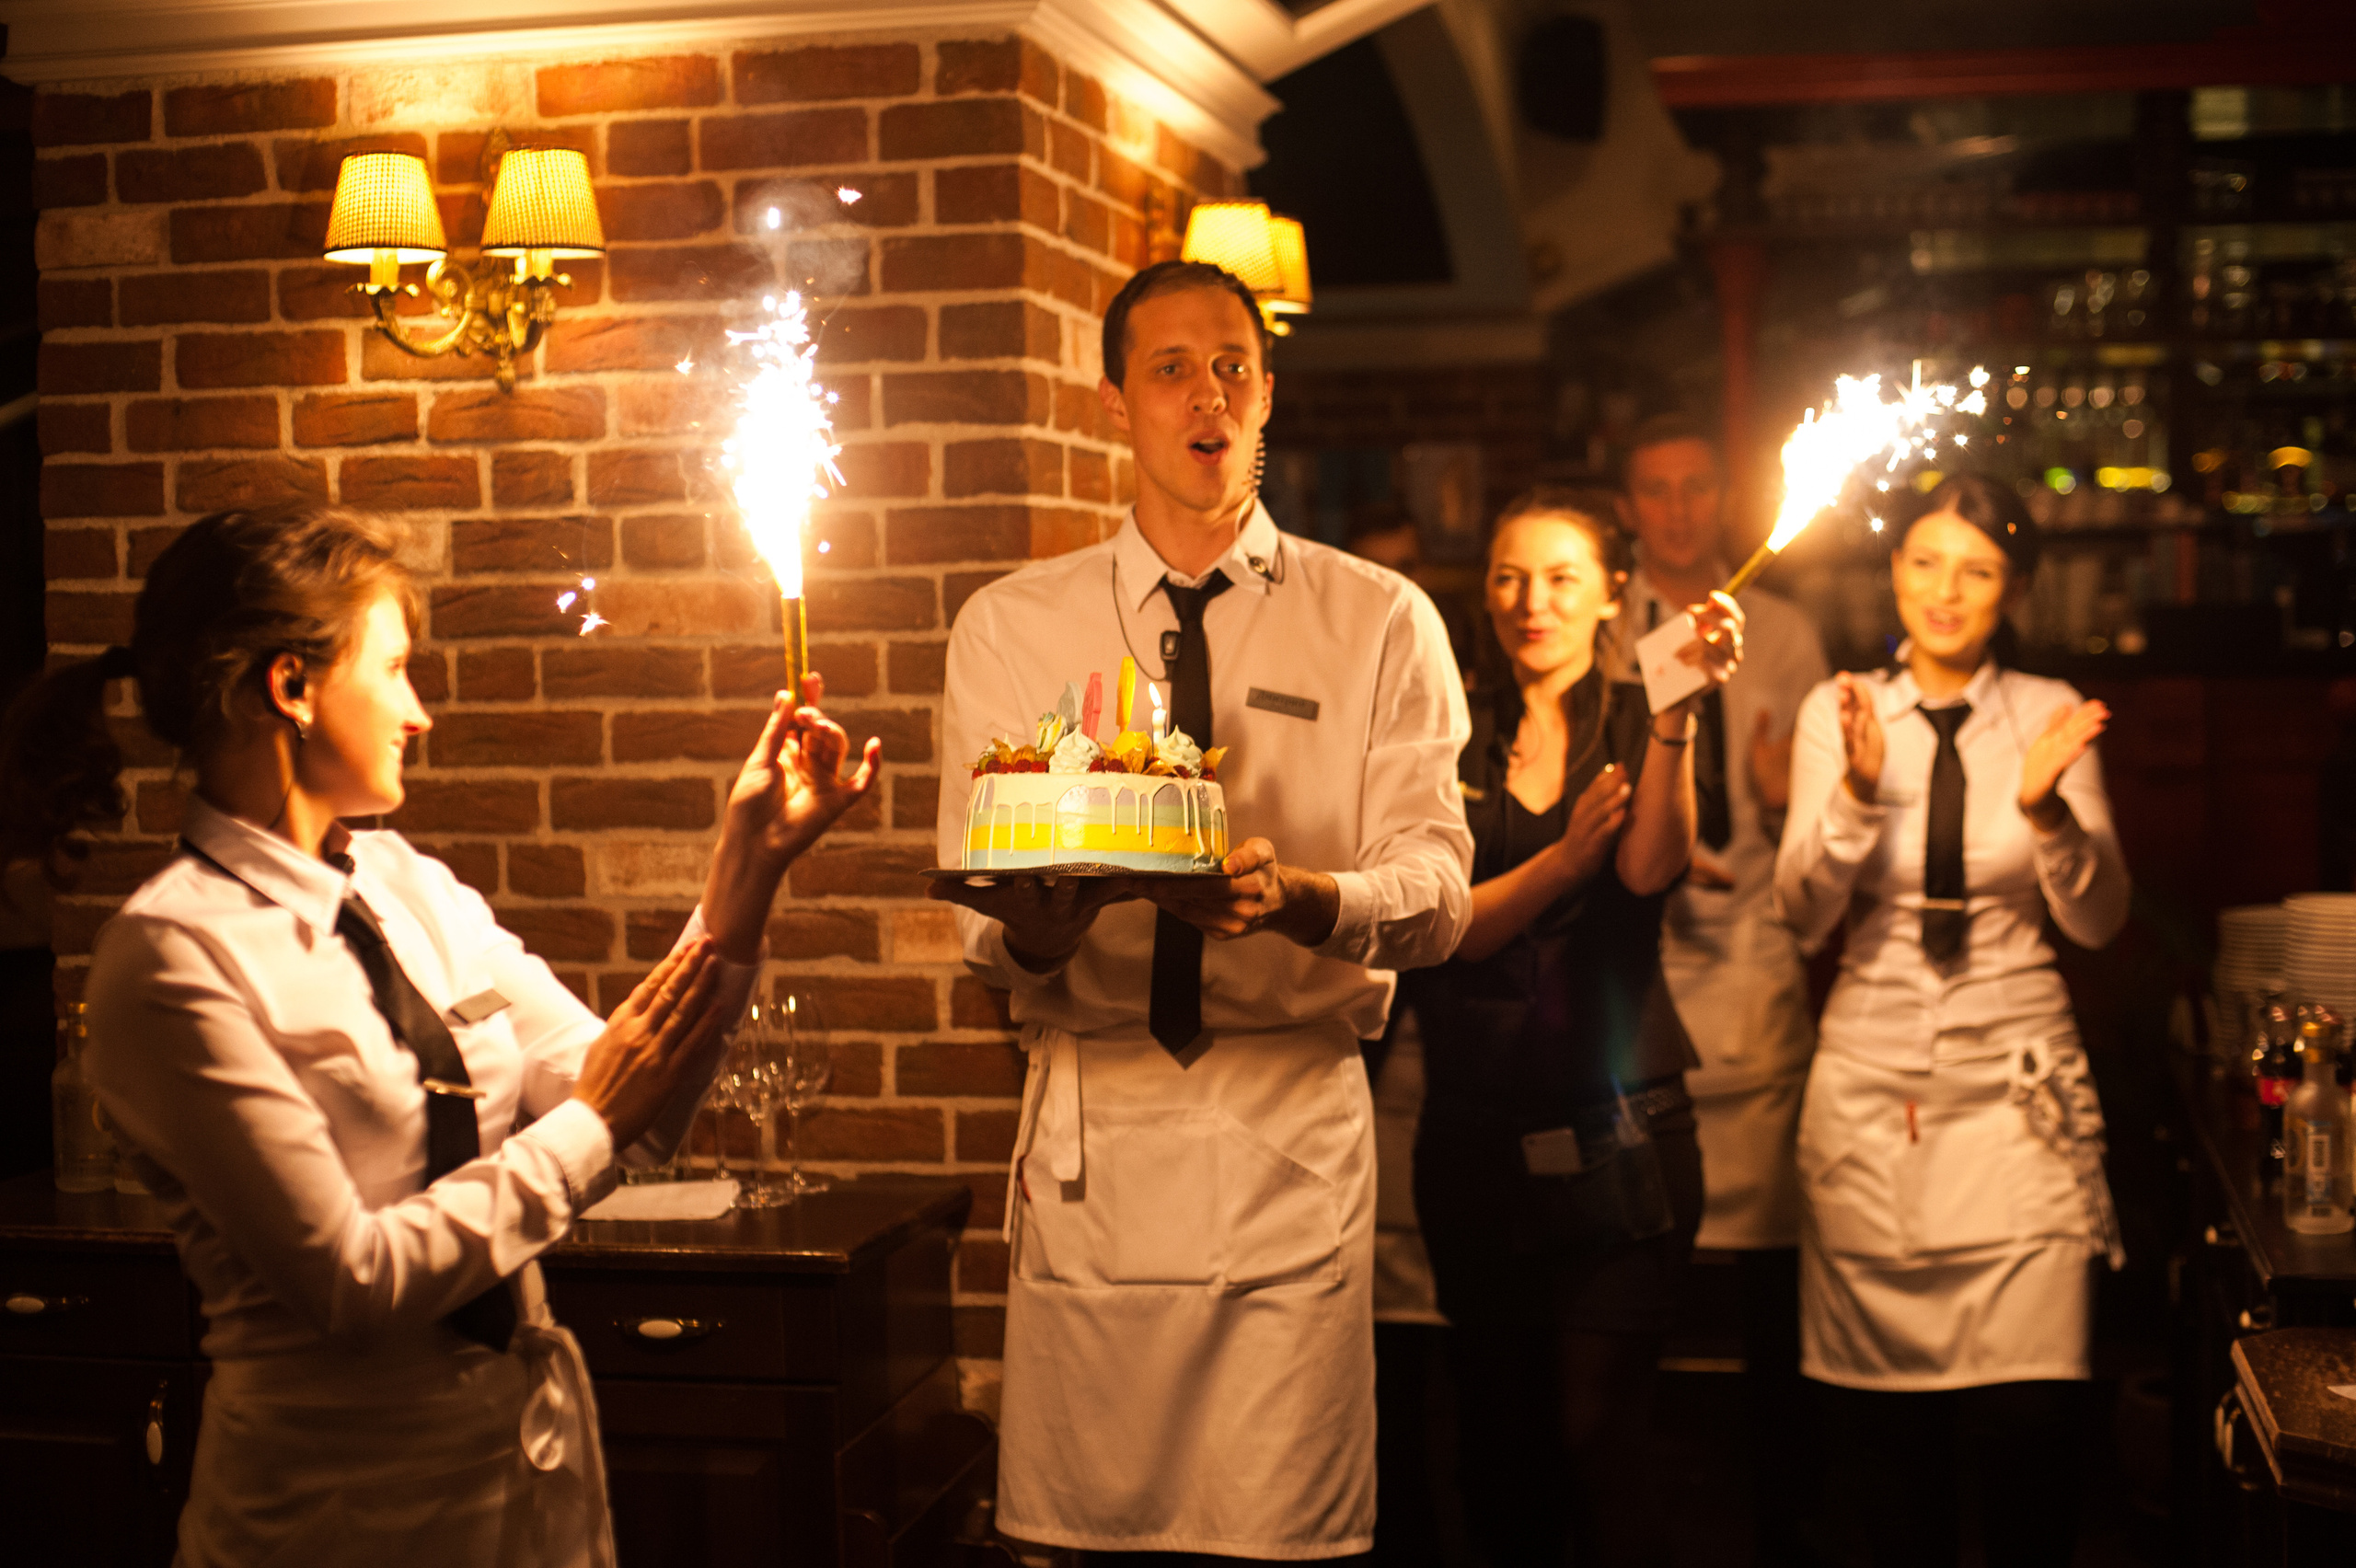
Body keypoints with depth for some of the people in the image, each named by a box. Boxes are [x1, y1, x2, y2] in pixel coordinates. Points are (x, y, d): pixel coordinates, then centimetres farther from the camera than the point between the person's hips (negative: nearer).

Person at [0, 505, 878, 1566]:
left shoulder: (407, 886, 5)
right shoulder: (176, 953, -17)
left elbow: (637, 1117, 0)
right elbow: (349, 1279, -20)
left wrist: (747, 870, -6)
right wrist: (588, 1126, -12)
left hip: (541, 1460, 7)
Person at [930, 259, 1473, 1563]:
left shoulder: (1380, 623, 7)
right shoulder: (1009, 627, 10)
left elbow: (1436, 888, -3)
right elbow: (980, 922, 4)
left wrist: (1298, 894, -24)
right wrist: (1031, 904, -21)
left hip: (1295, 1124, -1)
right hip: (1093, 1125, 1)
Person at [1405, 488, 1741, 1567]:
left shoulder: (1639, 727, 3)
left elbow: (1651, 868, -17)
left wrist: (1679, 715, -29)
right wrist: (1566, 857, -16)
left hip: (1620, 1133, -2)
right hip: (1477, 1140, 2)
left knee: (1597, 1431, -5)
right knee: (1498, 1431, 11)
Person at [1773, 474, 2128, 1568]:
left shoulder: (2050, 715, 4)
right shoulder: (1837, 713, 3)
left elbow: (2097, 921, -1)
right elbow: (1803, 913, -5)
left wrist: (2046, 807, -18)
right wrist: (1858, 789, -20)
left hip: (2015, 1079, 0)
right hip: (1870, 1077, 0)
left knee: (2031, 1413, -10)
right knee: (1885, 1412, 1)